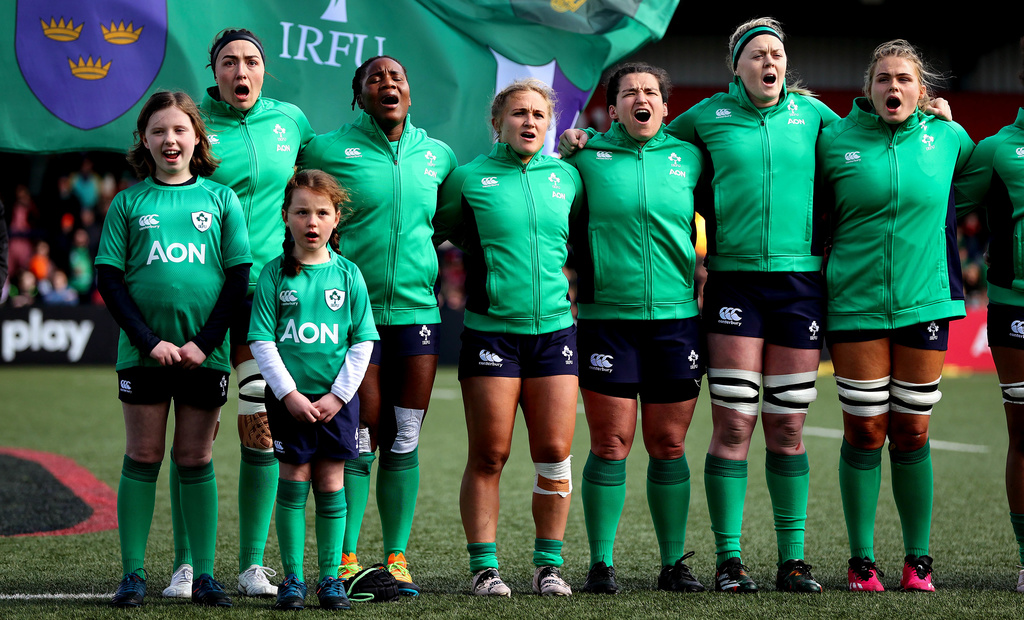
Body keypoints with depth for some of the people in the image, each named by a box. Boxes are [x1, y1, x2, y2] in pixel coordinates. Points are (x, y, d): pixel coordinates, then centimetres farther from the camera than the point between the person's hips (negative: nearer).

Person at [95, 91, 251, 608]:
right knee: (143, 458, 2)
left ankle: (204, 575, 9)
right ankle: (133, 574, 7)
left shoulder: (221, 199, 5)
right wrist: (151, 341, -10)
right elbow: (108, 280, 1)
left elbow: (239, 277, 2)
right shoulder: (128, 203, 5)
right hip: (142, 351, 0)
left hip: (205, 352, 0)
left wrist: (204, 343, -8)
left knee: (195, 461, 5)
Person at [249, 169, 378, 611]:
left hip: (338, 397, 1)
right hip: (289, 397, -1)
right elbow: (261, 342, -4)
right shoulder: (274, 275, -1)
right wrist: (289, 394, -11)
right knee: (292, 484, 1)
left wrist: (338, 394, -6)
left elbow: (363, 342, 2)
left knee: (330, 485, 4)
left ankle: (330, 578, 11)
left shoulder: (348, 275, 2)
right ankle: (292, 578, 8)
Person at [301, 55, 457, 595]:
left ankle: (397, 557, 9)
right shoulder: (328, 150, -1)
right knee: (358, 438, -4)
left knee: (404, 440, 3)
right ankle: (345, 559, 4)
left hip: (416, 308, 3)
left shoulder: (437, 155, 10)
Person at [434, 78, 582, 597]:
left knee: (553, 454, 1)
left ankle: (549, 565, 11)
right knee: (488, 457, -2)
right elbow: (433, 233, 10)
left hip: (554, 327, 3)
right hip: (490, 331, -3)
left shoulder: (567, 177, 9)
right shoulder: (469, 179, 0)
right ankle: (484, 568, 5)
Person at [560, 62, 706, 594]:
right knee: (610, 444, -2)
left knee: (669, 445, 5)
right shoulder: (586, 156, 4)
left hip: (676, 316, 2)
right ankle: (601, 564, 6)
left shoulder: (689, 158, 8)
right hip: (606, 316, -2)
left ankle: (674, 563, 13)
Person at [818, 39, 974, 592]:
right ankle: (862, 561, 9)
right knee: (864, 432, 0)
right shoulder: (835, 140, -1)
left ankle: (918, 561, 13)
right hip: (856, 304, -1)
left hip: (924, 303, 2)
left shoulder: (946, 137, 4)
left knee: (912, 433, 5)